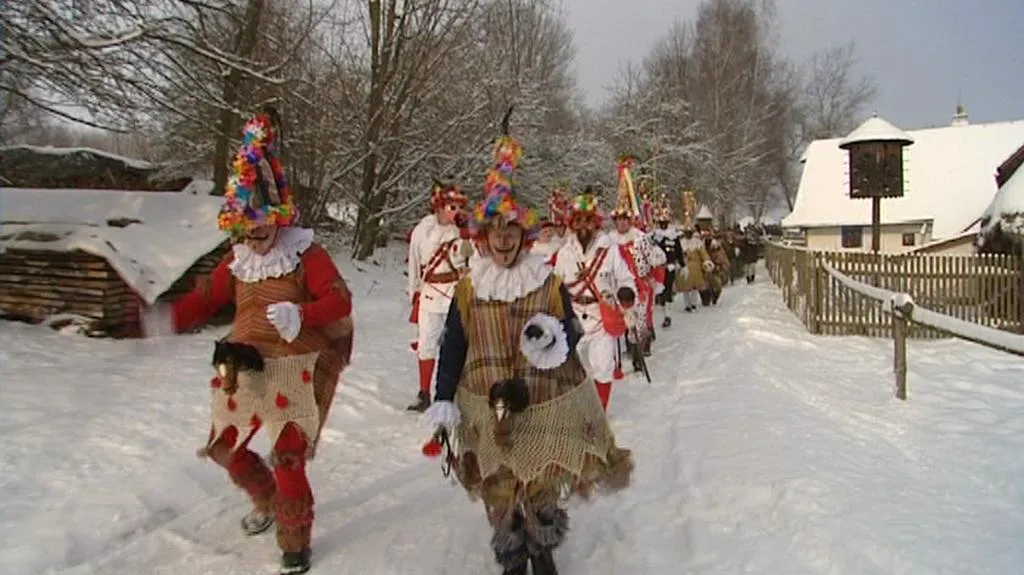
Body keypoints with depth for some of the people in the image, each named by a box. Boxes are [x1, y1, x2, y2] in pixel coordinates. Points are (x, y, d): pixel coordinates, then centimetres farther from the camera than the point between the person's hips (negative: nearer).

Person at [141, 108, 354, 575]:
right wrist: (168, 319, 0)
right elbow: (207, 297, 15)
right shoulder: (238, 258, 7)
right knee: (225, 447, 18)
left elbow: (340, 299, -19)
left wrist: (300, 316, -35)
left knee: (288, 459, -7)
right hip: (243, 368, 7)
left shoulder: (307, 254, -11)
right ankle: (267, 501, 45)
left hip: (293, 370, -7)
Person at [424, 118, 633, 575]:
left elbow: (572, 332, 4)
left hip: (543, 405, 0)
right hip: (488, 407, 1)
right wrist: (443, 400, 0)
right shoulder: (468, 287, 0)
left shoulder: (549, 283, -2)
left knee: (543, 487, 9)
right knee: (498, 489, 7)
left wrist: (554, 338, -20)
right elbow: (452, 347, 3)